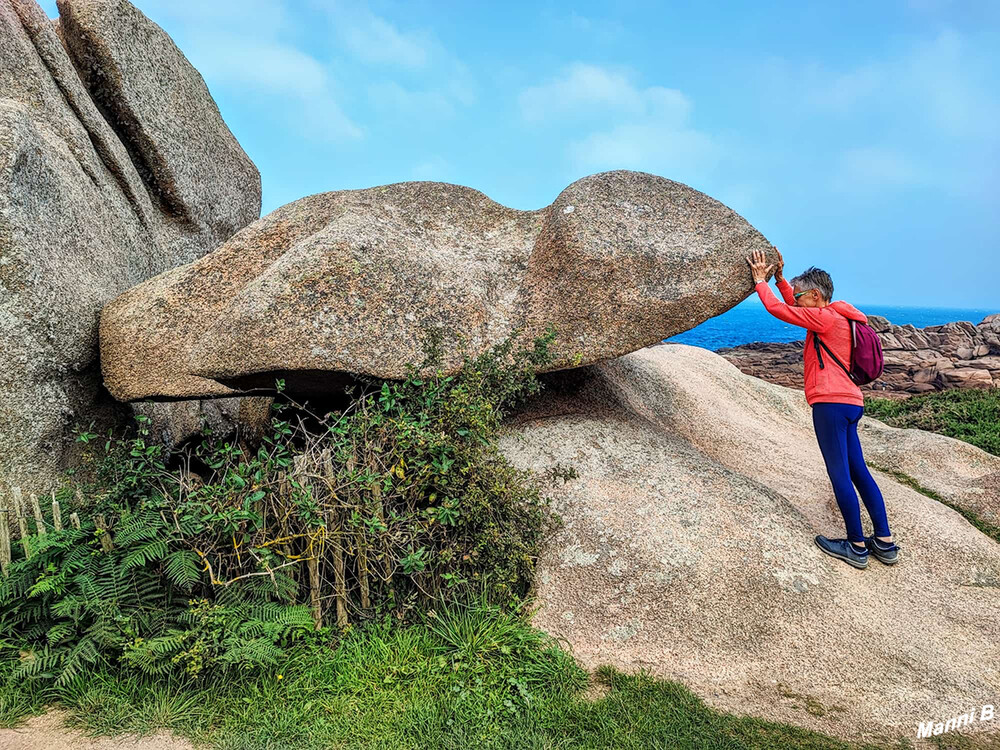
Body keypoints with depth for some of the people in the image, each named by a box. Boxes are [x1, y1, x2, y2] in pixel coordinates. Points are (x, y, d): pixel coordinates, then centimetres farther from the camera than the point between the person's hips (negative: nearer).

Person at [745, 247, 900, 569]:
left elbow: (778, 309, -12)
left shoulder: (825, 317, -9)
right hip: (850, 402, 10)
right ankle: (885, 543, 17)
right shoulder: (835, 317, 20)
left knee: (840, 474, -4)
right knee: (858, 471, 12)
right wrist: (780, 277, 28)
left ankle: (857, 547, 2)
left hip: (831, 402, -10)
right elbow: (794, 308, 32)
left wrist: (760, 280, 1)